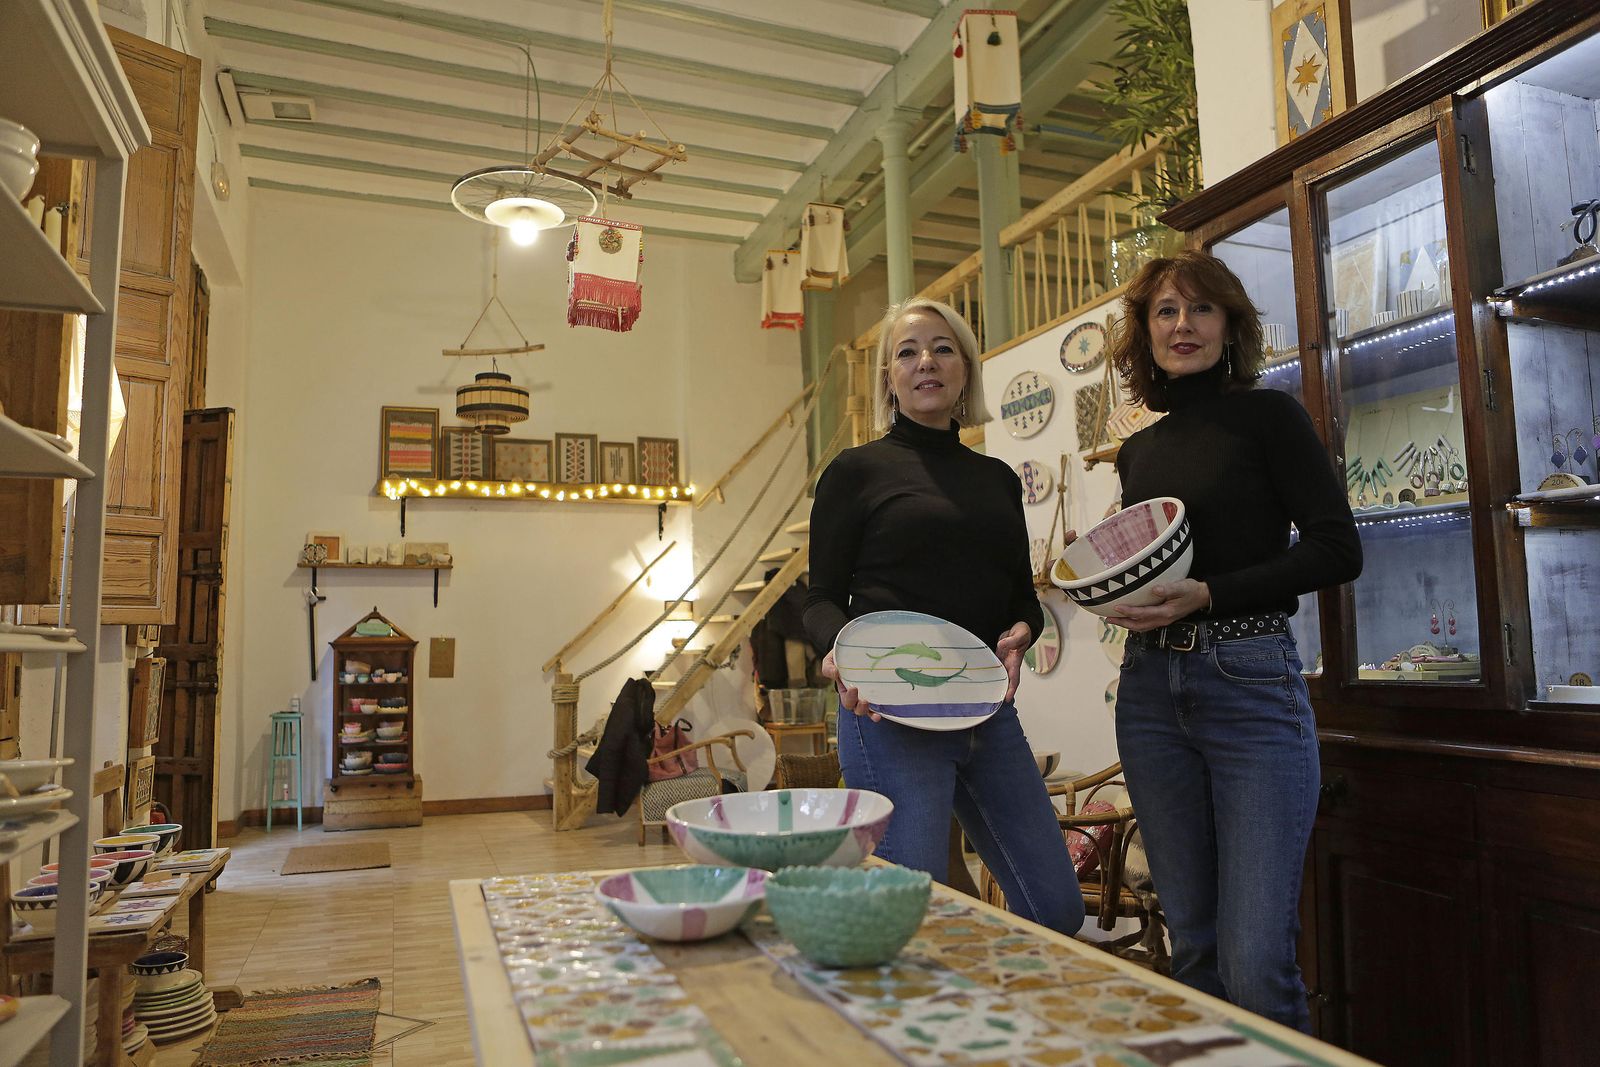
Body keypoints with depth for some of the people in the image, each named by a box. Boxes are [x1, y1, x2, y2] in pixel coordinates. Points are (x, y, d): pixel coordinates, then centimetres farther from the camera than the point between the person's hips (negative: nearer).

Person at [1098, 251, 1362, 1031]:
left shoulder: (1268, 416, 1)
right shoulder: (1138, 452, 15)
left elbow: (1337, 549, -7)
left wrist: (1209, 594, -16)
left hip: (1251, 685, -5)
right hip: (1151, 692, 5)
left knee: (1255, 965, -9)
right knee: (1194, 945, 12)